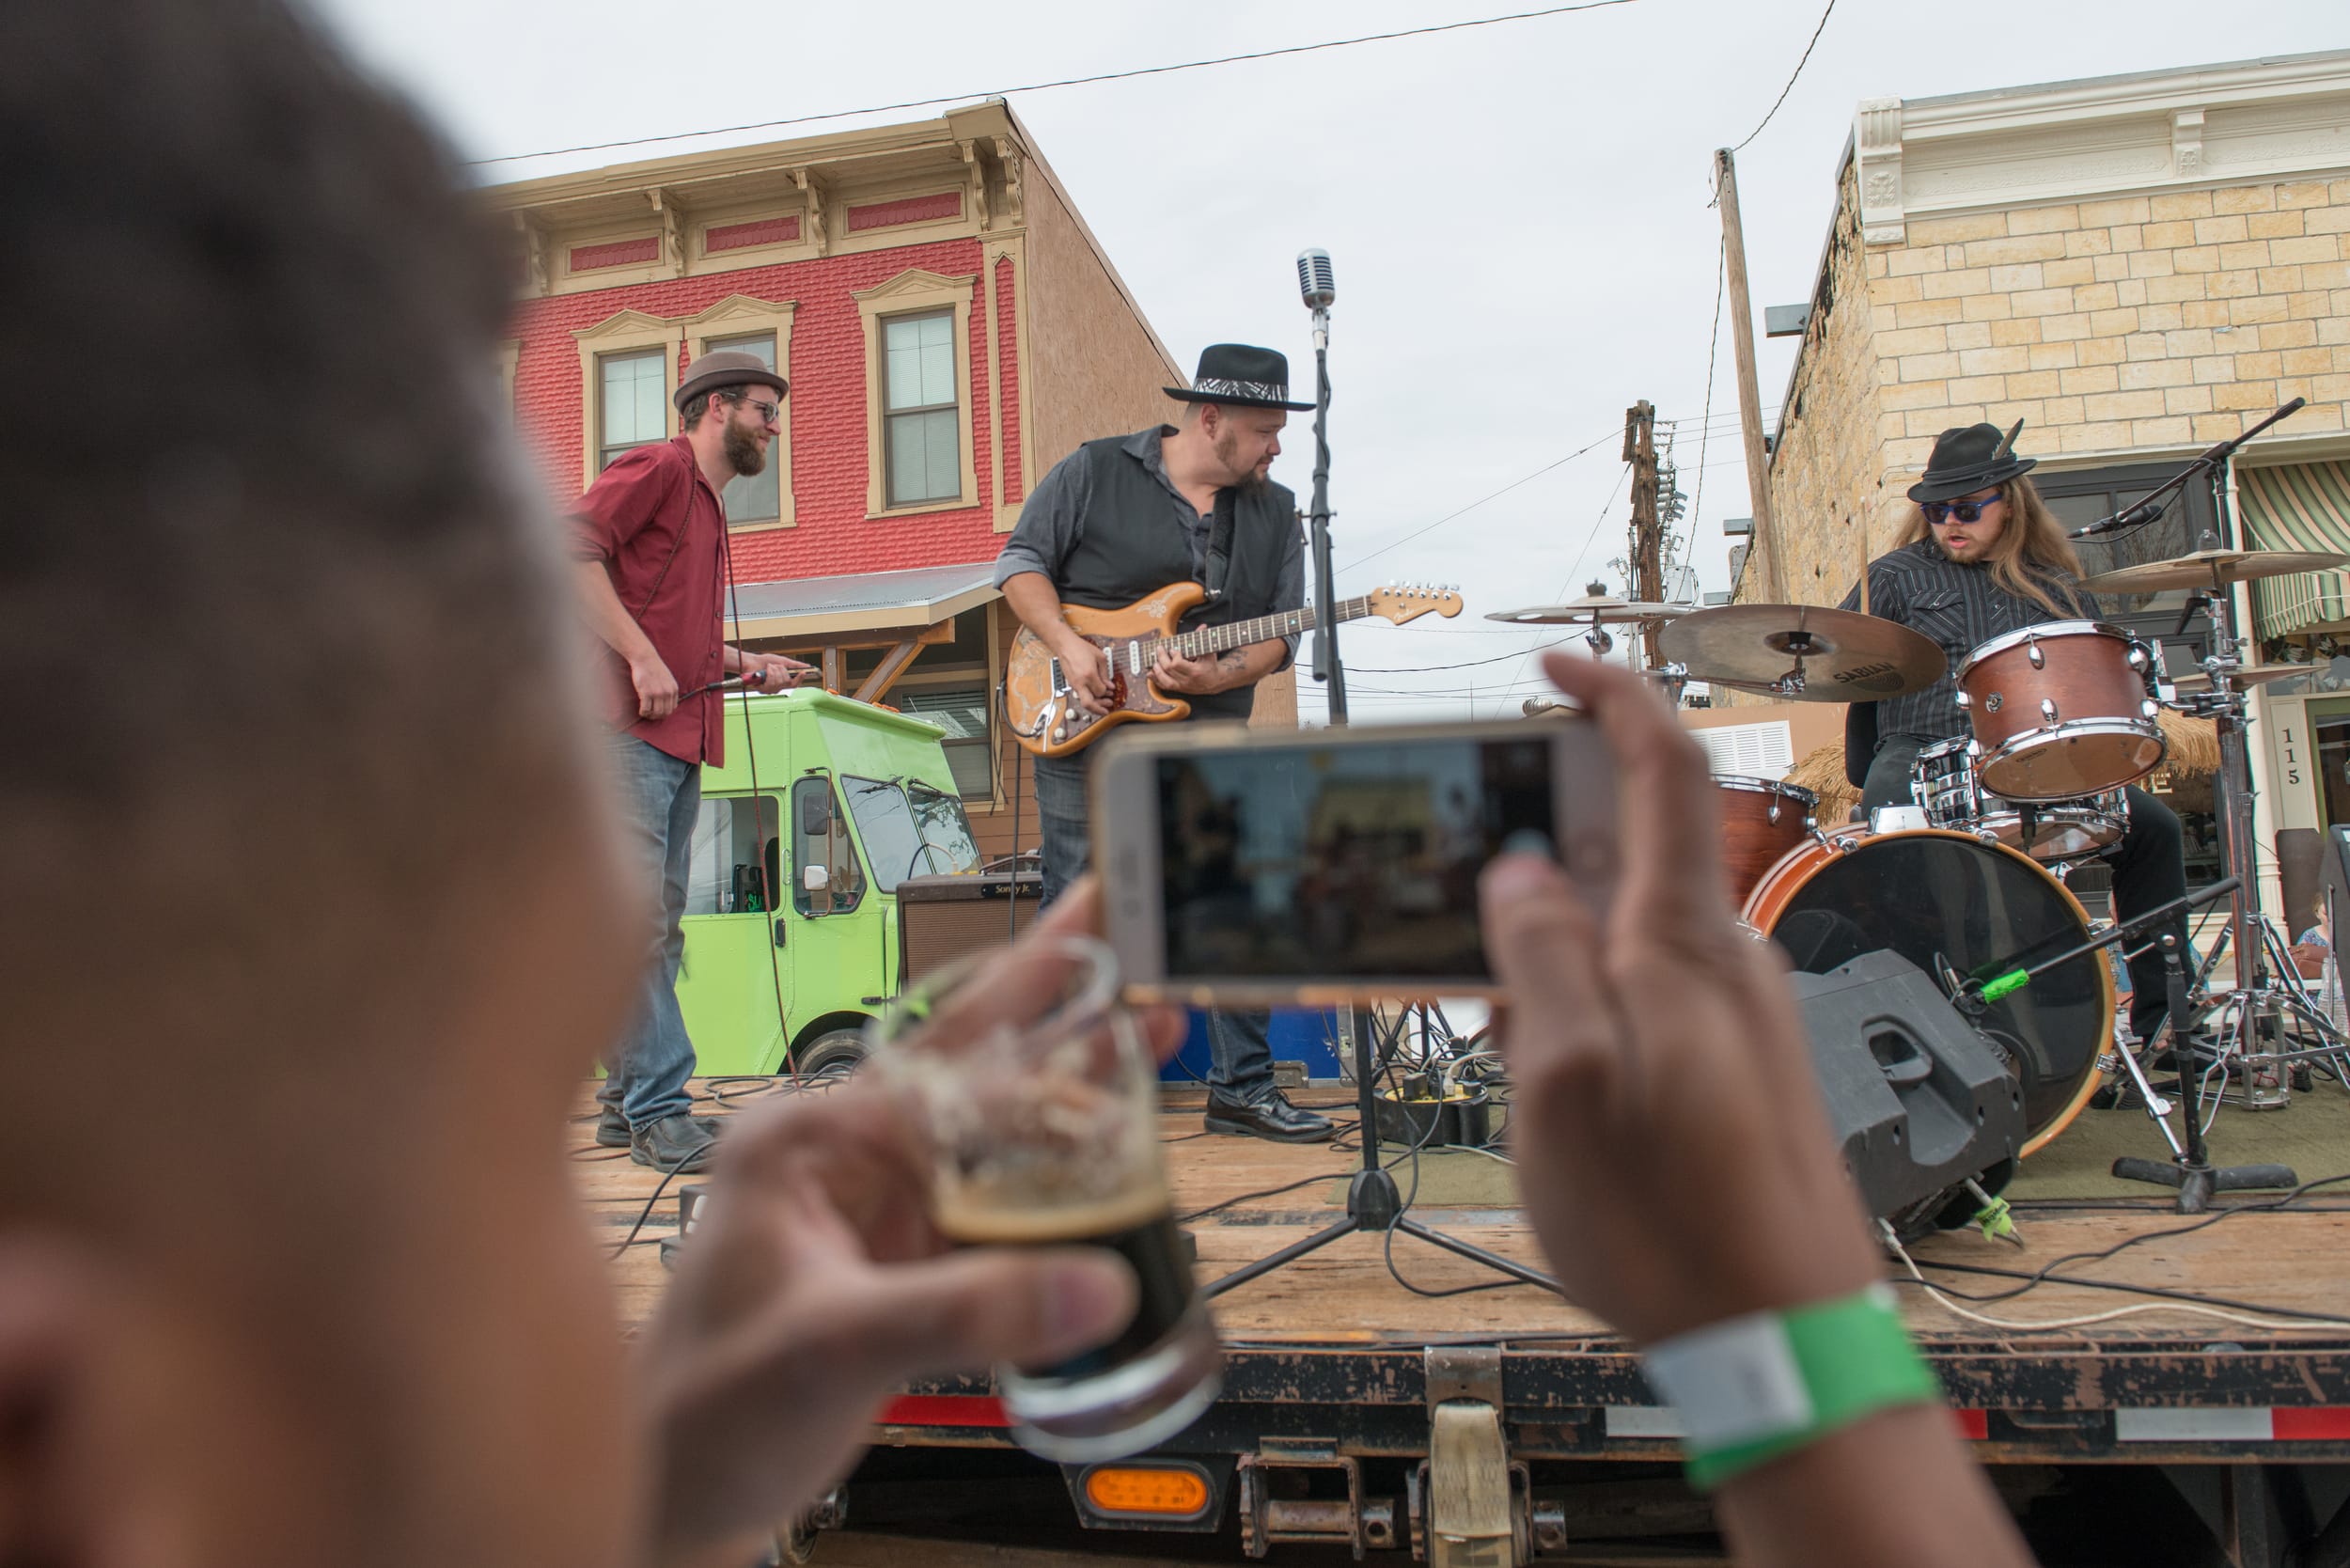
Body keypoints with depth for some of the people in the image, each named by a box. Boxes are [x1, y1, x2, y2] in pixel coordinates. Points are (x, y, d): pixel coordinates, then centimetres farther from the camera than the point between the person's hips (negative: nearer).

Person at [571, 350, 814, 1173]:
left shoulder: (708, 503, 27)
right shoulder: (657, 466, -1)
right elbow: (573, 548, -16)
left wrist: (744, 664, 16)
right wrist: (642, 658, -20)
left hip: (680, 737, 10)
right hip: (625, 728, -10)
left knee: (658, 924, 9)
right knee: (638, 919, -11)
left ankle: (629, 1100, 16)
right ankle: (658, 1111, -11)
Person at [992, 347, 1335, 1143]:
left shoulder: (1274, 509, 9)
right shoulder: (1094, 471, -1)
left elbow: (1281, 630, 6)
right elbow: (1020, 561, 1)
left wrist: (1220, 674, -14)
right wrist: (1069, 645, -14)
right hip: (1085, 732, -3)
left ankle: (1242, 1086, 15)